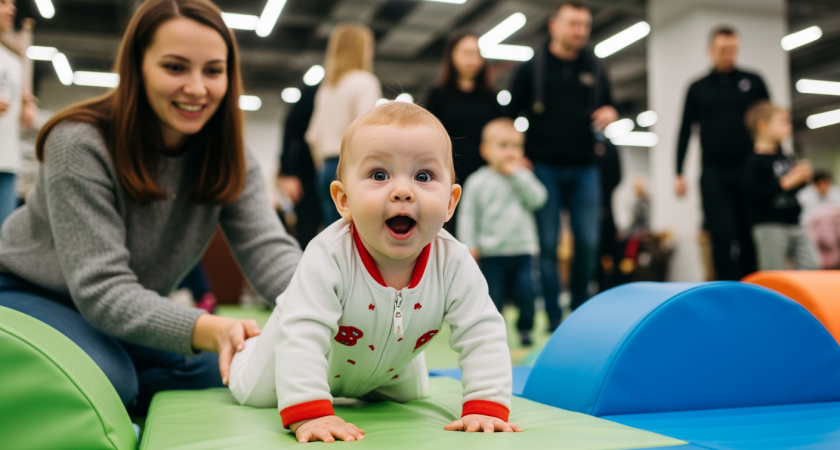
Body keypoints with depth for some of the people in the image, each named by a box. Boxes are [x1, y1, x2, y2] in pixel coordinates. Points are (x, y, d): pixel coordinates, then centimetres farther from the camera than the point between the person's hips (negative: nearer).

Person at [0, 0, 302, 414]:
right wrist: (209, 330, -51)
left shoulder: (229, 161, -11)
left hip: (128, 314, 6)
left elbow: (267, 249, -25)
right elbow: (101, 288, -33)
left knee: (211, 368, -13)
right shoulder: (80, 144, -27)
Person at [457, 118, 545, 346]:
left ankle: (525, 327, 21)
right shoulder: (478, 181, -2)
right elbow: (468, 214, -2)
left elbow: (537, 198, -11)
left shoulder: (523, 177, 6)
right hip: (491, 253, -2)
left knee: (527, 291, -2)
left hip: (522, 250, 2)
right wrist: (469, 245, -9)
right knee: (493, 296, 3)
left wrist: (516, 174, -13)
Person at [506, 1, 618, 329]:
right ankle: (554, 318, 8)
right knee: (548, 244, 0)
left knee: (588, 242, 1)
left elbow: (608, 106, 20)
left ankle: (581, 310, 18)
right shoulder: (532, 68, 2)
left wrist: (610, 114, -4)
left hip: (585, 169, 3)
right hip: (544, 168, -3)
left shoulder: (595, 69, 11)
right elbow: (509, 115, 1)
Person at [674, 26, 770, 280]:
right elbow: (685, 131, 10)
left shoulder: (753, 82, 9)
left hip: (750, 172, 1)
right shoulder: (698, 88, 10)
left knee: (749, 237, 3)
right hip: (714, 175, 0)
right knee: (723, 235, -9)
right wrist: (679, 173, 3)